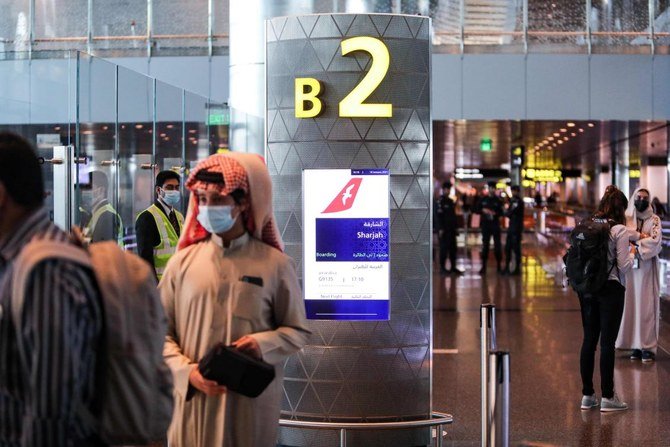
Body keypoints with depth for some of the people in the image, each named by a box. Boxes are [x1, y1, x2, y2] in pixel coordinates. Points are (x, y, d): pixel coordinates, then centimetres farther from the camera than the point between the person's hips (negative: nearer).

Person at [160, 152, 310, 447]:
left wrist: (264, 344, -14)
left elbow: (298, 331, 5)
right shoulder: (183, 262, 5)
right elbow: (160, 331, 4)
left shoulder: (275, 264, 1)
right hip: (192, 398, 1)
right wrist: (188, 373, -11)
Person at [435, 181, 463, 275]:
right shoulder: (440, 201, -9)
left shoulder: (451, 201, 16)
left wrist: (455, 226, 15)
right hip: (444, 230, -8)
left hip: (451, 229, 8)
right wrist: (440, 229, -21)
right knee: (444, 248, -5)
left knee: (453, 248, 8)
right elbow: (438, 216, -16)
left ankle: (453, 267, 15)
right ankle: (442, 268, 0)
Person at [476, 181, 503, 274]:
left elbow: (501, 212, 1)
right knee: (485, 246, 3)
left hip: (495, 225, -1)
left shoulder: (498, 200, 3)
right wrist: (483, 210, -11)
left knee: (497, 246, -1)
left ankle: (499, 266, 7)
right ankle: (483, 266, 8)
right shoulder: (483, 199, 6)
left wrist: (495, 213, -18)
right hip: (485, 225, 1)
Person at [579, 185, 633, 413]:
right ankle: (607, 397, 3)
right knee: (607, 342, -1)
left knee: (589, 340, 11)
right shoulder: (619, 230, -11)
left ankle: (587, 395, 15)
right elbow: (624, 265, -12)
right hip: (611, 289, -5)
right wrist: (631, 253, 6)